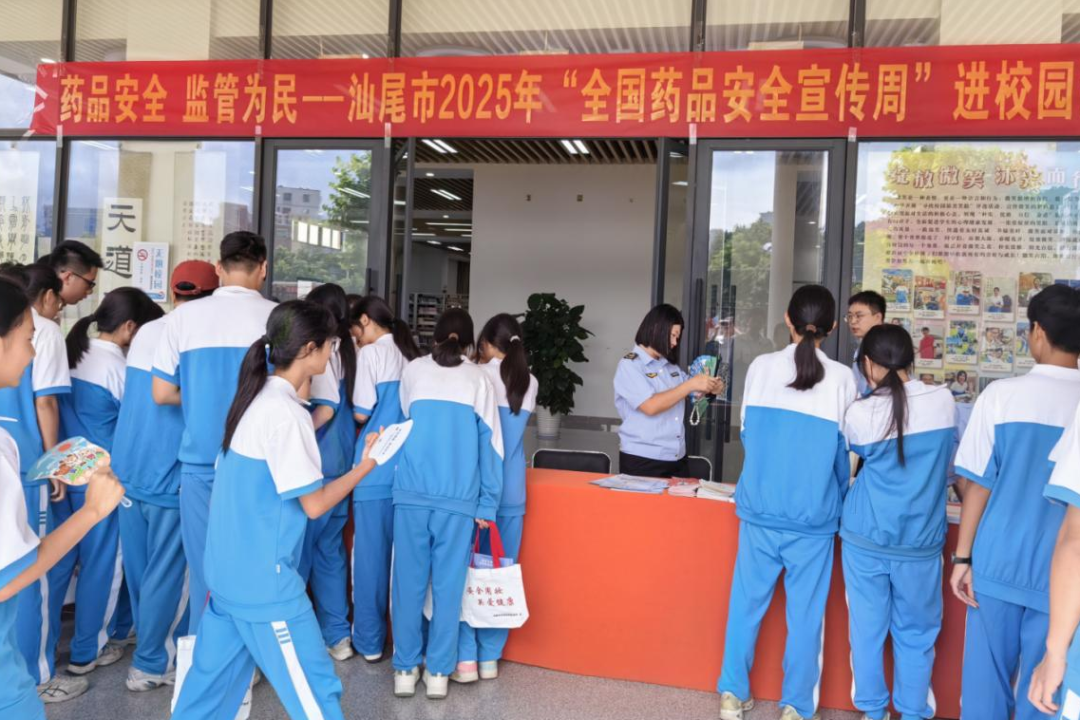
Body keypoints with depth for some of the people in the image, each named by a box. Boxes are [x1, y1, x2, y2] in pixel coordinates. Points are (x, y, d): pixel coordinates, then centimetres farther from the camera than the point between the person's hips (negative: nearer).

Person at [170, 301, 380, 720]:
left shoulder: (258, 398, 7)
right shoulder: (285, 412, -20)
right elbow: (313, 504, -17)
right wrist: (365, 465, -7)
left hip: (231, 571, 9)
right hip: (264, 580, -9)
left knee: (213, 682, 20)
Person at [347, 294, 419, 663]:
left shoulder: (370, 353, -6)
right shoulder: (414, 356, 9)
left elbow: (361, 413, -9)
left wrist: (353, 409, 12)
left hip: (377, 465, -5)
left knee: (371, 552, 6)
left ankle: (370, 640, 16)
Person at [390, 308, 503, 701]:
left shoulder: (412, 371, 8)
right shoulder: (479, 378, 4)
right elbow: (489, 442, 1)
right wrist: (488, 503, 4)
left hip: (412, 494, 1)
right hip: (459, 498, -1)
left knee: (409, 582, 9)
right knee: (448, 585, 8)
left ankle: (405, 669, 18)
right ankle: (438, 672, 16)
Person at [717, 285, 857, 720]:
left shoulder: (761, 367, -3)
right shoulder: (841, 378, -6)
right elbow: (843, 449, 3)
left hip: (759, 507, 1)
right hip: (813, 514, -1)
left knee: (747, 601, 13)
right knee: (805, 611, 11)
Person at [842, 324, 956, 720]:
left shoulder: (859, 412, -11)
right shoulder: (944, 401, -4)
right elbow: (947, 467, 13)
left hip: (866, 538, -1)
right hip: (921, 541, 1)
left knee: (867, 628, 12)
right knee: (916, 633, 15)